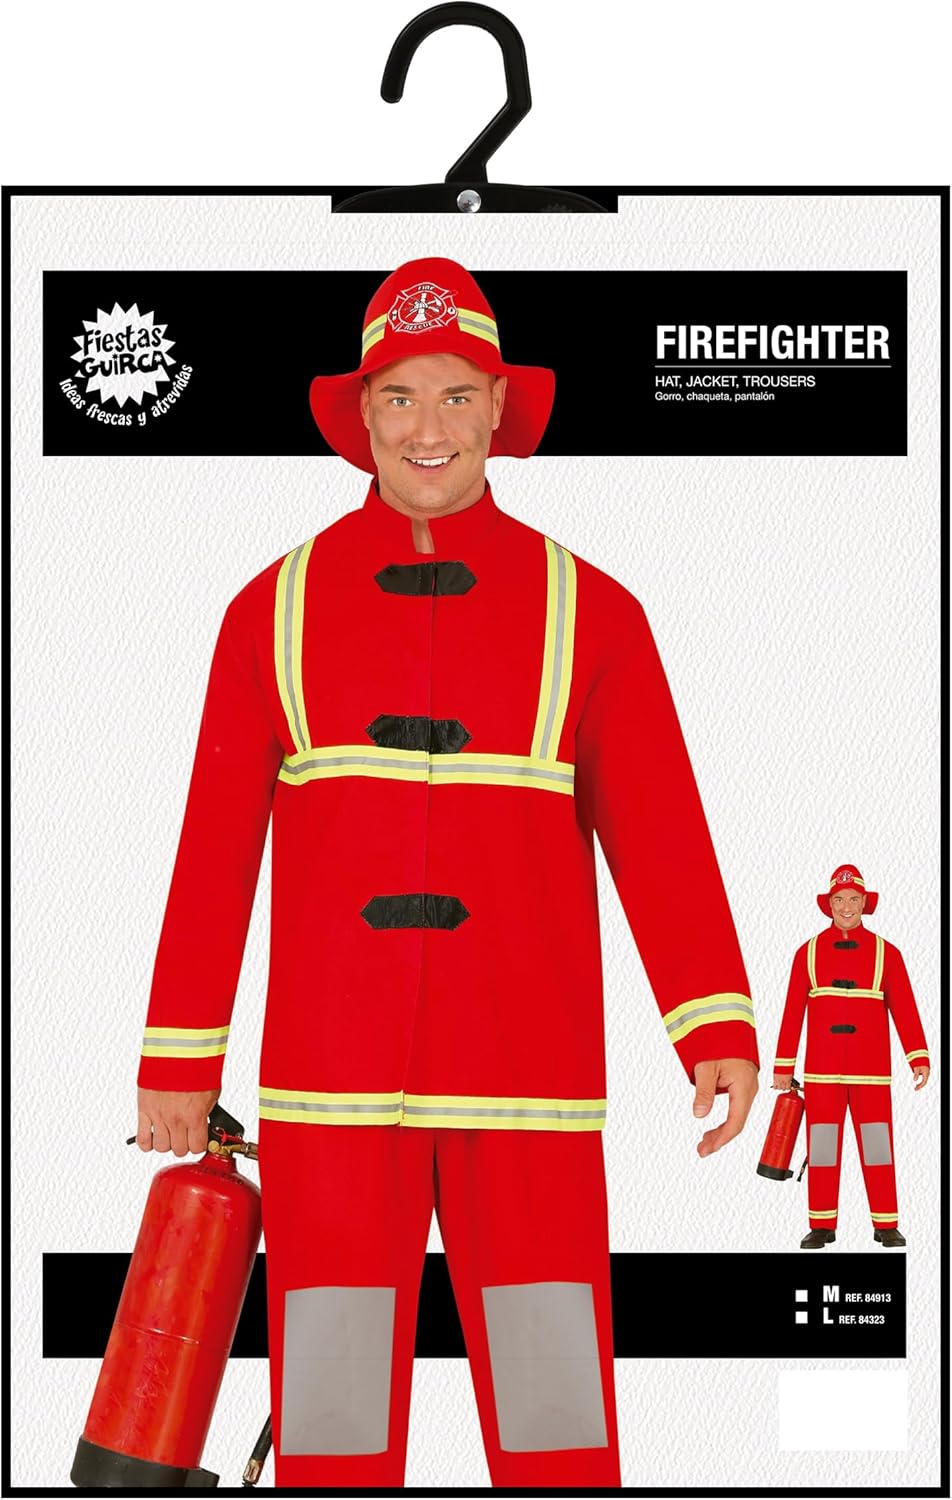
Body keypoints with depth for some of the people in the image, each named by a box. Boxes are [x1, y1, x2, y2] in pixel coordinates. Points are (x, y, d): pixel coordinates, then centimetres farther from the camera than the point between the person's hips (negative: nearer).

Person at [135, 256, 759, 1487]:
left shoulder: (589, 611, 3)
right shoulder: (274, 608, 5)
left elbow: (658, 831, -3)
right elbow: (215, 843, 6)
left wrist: (719, 1029, -15)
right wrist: (174, 1063, 5)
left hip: (528, 1078, 0)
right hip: (331, 1078, 1)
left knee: (558, 1430, -1)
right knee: (329, 1434, 3)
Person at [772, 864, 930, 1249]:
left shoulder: (886, 953, 3)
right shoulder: (808, 953, 5)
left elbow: (904, 1009, -3)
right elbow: (793, 1012, 4)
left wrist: (919, 1058, -14)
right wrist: (782, 1066, 2)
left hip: (871, 1070, -1)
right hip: (822, 1070, 1)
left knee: (878, 1145, -1)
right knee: (821, 1145, 2)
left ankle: (886, 1227, 6)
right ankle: (821, 1226, 9)